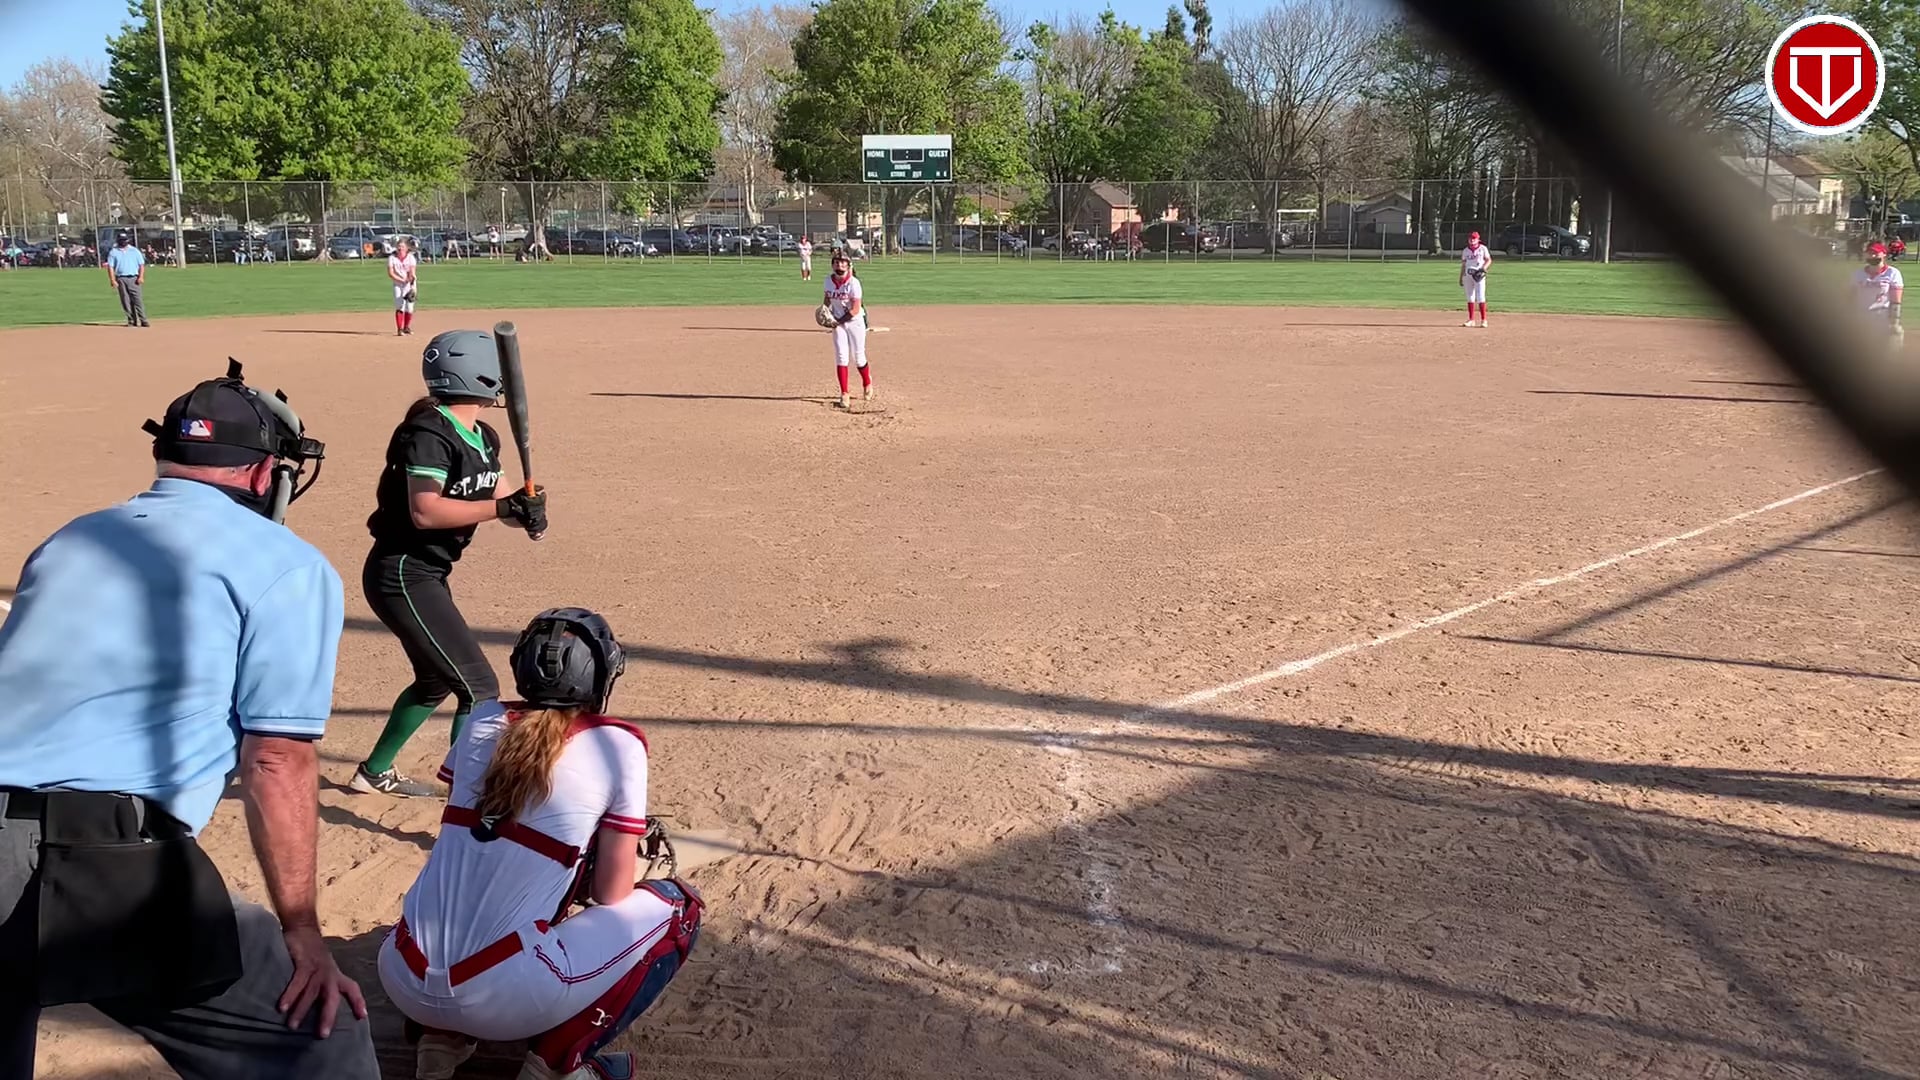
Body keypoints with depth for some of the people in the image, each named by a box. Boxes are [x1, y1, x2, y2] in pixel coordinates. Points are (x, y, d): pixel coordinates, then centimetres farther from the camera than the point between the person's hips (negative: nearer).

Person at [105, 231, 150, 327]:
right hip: (121, 279, 1)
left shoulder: (134, 251, 10)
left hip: (133, 278, -1)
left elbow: (141, 264, 8)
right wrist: (113, 280, -7)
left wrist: (141, 277, -6)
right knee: (126, 301, 1)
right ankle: (132, 320, 7)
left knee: (137, 300, -8)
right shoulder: (113, 252, 8)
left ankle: (143, 320, -11)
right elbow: (110, 267, 4)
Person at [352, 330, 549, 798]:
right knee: (479, 688, -12)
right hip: (401, 576, -10)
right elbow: (425, 512, -28)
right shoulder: (429, 433, -19)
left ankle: (375, 772, 41)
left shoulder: (483, 438, 9)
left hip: (427, 575, 10)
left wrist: (526, 510, -16)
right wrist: (501, 507, -30)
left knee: (436, 680, 25)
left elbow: (499, 500, 6)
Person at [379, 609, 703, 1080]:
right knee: (678, 906, 12)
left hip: (405, 981, 6)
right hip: (504, 998, -5)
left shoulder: (483, 721, 8)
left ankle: (441, 1041, 18)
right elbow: (610, 895, 0)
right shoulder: (618, 745, -4)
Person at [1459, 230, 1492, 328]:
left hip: (1479, 275, -4)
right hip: (1468, 275, 4)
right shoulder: (1465, 250, 12)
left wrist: (1484, 268, -15)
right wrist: (1461, 277, 12)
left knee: (1480, 297, -10)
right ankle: (1471, 320, 13)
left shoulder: (1483, 248, 2)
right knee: (1470, 297, 7)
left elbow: (1489, 260, 3)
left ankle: (1483, 320, -8)